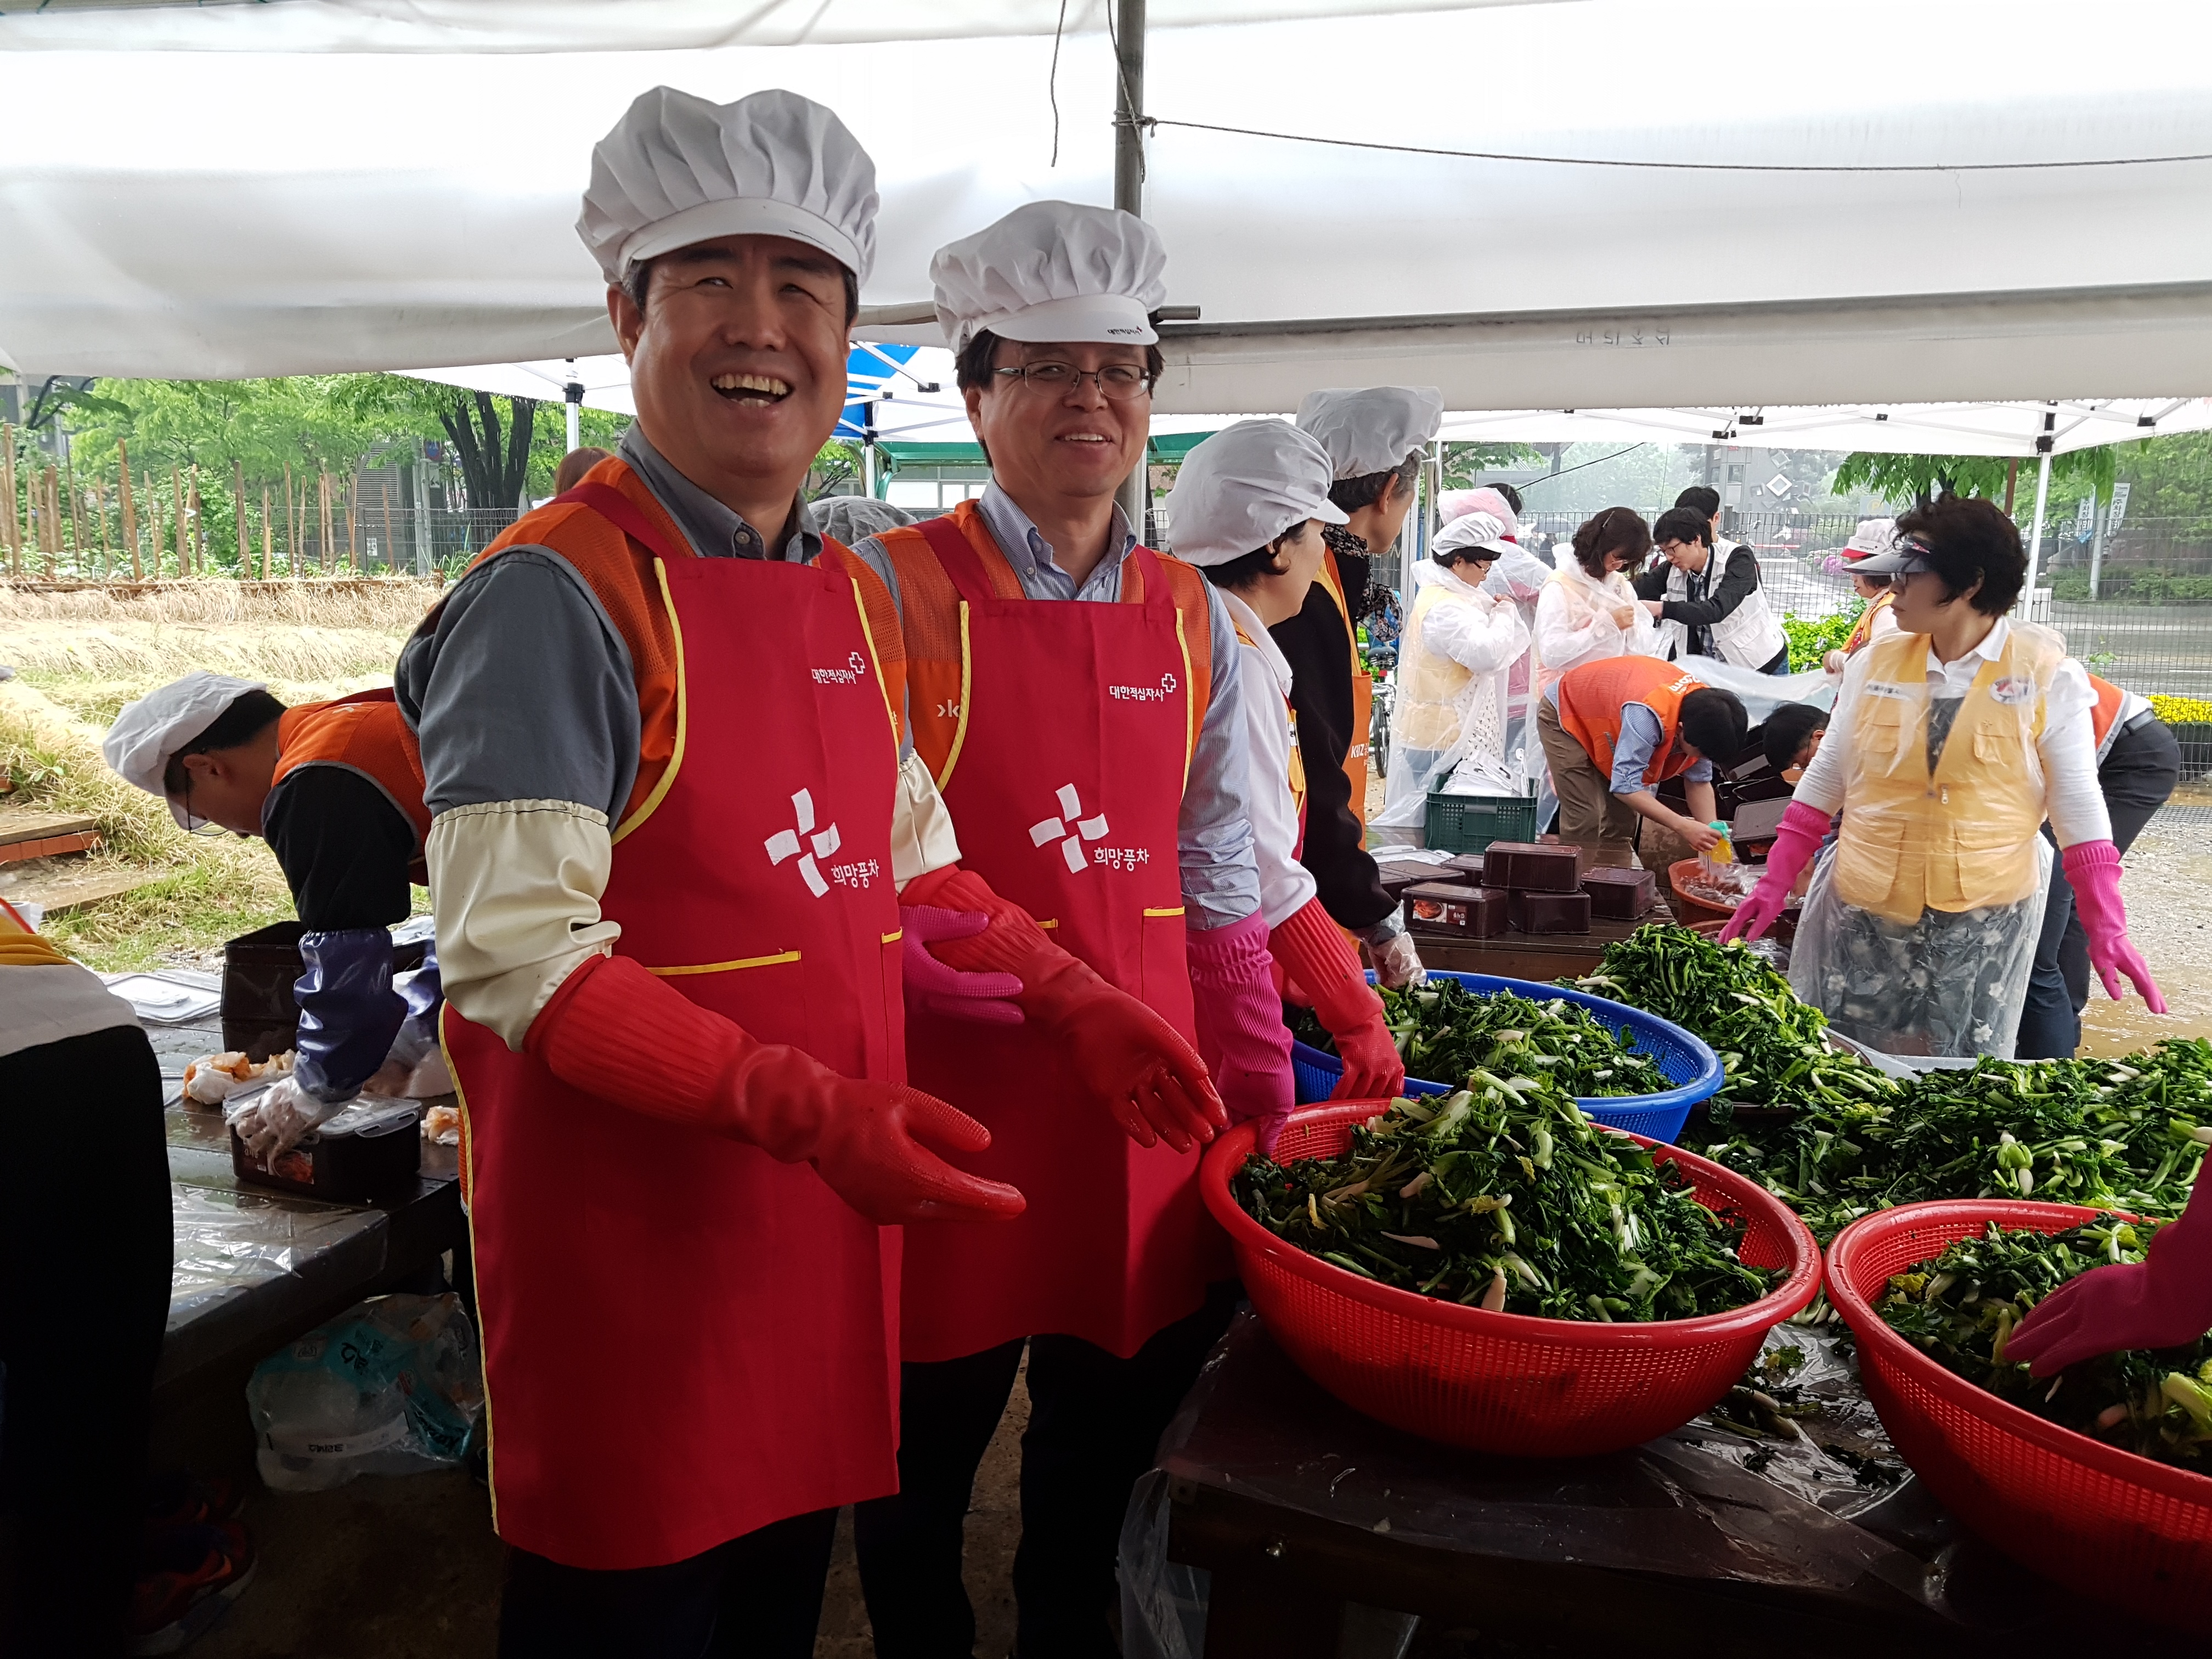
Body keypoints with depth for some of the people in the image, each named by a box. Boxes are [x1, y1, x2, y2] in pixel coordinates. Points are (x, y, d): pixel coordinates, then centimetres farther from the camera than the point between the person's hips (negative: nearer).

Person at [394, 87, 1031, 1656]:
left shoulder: (858, 596, 8)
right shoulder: (557, 595, -16)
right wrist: (802, 1107, -29)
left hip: (832, 1218, 7)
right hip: (632, 1241, -6)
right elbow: (516, 955, -21)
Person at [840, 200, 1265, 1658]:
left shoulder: (1190, 617, 7)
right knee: (926, 1454, 14)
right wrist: (1073, 997, -19)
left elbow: (1219, 883, 8)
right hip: (957, 1088, -3)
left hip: (1153, 1099, 4)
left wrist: (1263, 1106, 6)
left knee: (1112, 1457, 19)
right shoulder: (899, 590, -5)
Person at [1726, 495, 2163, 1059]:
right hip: (1863, 916, 2)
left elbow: (2078, 803, -2)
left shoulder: (2047, 675, -5)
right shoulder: (1874, 665, 1)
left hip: (1984, 926, -2)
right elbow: (1824, 780, 7)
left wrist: (2107, 928, -6)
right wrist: (1774, 885, 3)